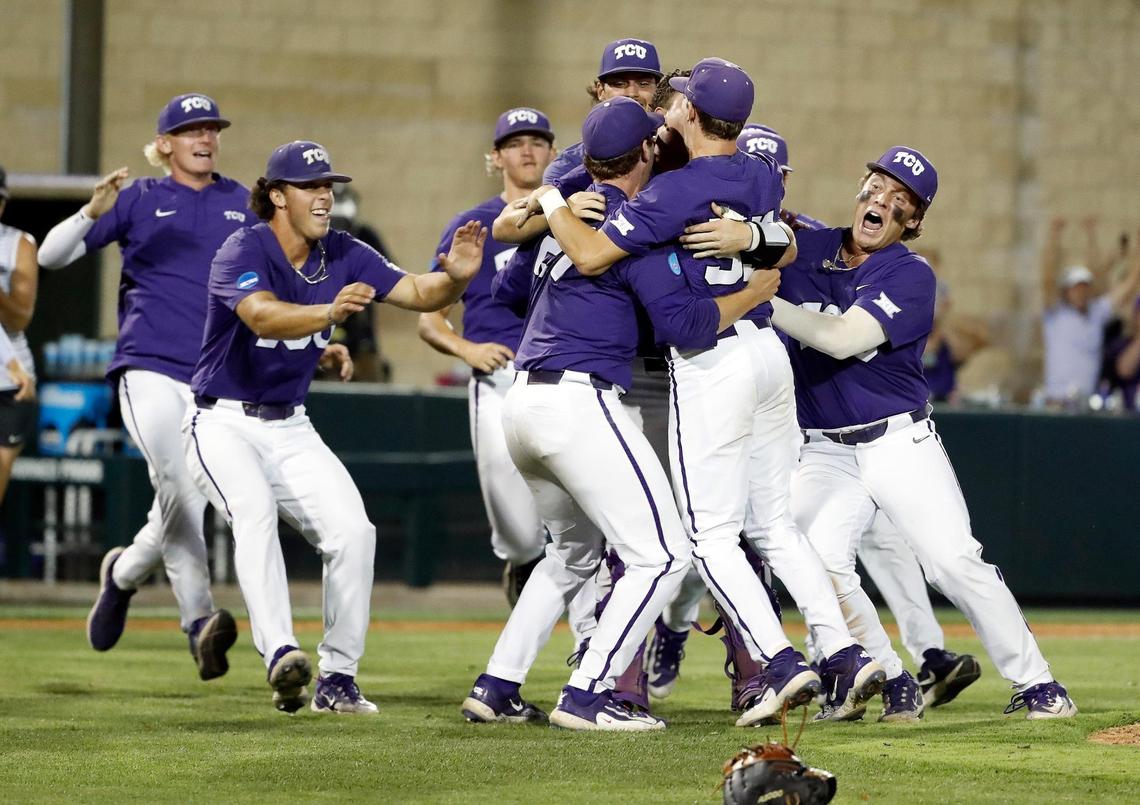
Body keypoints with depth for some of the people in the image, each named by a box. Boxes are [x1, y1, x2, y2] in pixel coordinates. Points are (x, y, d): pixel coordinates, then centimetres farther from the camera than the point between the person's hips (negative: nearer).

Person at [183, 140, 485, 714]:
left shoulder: (342, 256, 0)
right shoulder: (242, 252, -18)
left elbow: (418, 293, -5)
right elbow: (263, 317, -38)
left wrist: (455, 277, -28)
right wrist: (328, 311, -56)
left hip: (290, 430, 6)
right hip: (223, 424, -6)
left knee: (352, 531, -12)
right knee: (255, 511, -32)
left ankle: (338, 679, -3)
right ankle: (280, 655, -44)